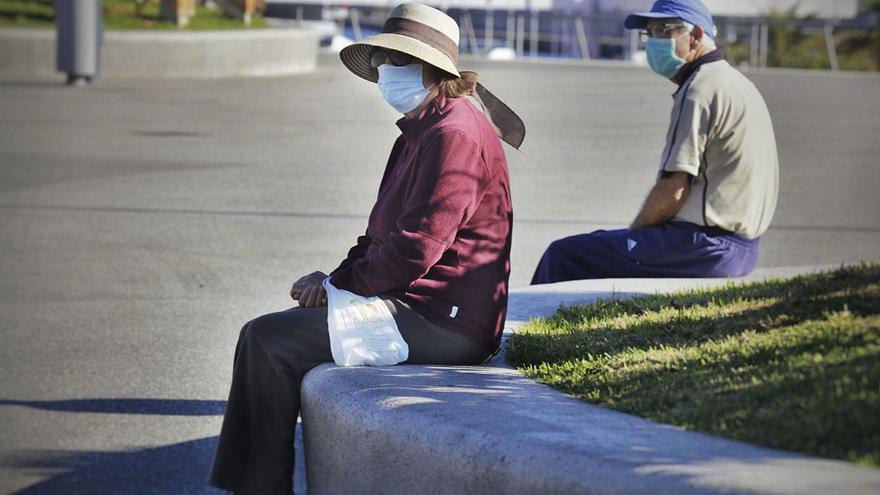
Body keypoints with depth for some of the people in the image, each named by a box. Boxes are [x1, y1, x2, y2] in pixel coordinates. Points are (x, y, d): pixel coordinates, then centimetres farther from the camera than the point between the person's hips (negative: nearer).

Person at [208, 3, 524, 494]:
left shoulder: (455, 133, -15)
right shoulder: (421, 132, 20)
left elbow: (415, 248, -21)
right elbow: (383, 236, 21)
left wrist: (342, 283, -8)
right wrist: (336, 279, 2)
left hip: (441, 321, -11)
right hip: (419, 308, 11)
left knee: (268, 340, -14)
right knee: (269, 334, 13)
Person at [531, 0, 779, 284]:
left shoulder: (700, 90, -12)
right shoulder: (736, 83, 20)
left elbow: (672, 192, -18)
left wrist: (634, 233, -1)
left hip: (706, 248, -11)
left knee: (563, 255, -10)